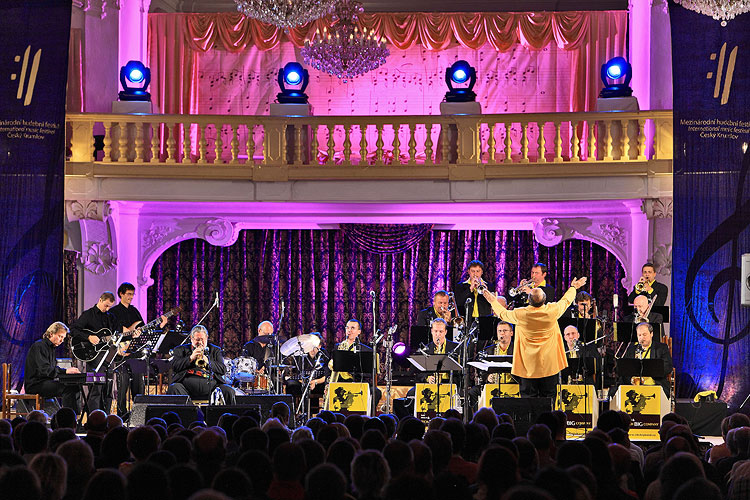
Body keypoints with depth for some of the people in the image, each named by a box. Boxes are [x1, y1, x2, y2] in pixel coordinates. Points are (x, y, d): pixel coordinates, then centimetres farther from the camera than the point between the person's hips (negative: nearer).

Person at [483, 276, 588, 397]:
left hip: (528, 365, -1)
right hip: (549, 364, 1)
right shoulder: (552, 311, -13)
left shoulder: (520, 314, -15)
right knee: (548, 398, 8)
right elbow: (566, 301, 9)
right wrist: (573, 287, 30)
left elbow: (503, 313, 7)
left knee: (528, 397, 7)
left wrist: (493, 301, 26)